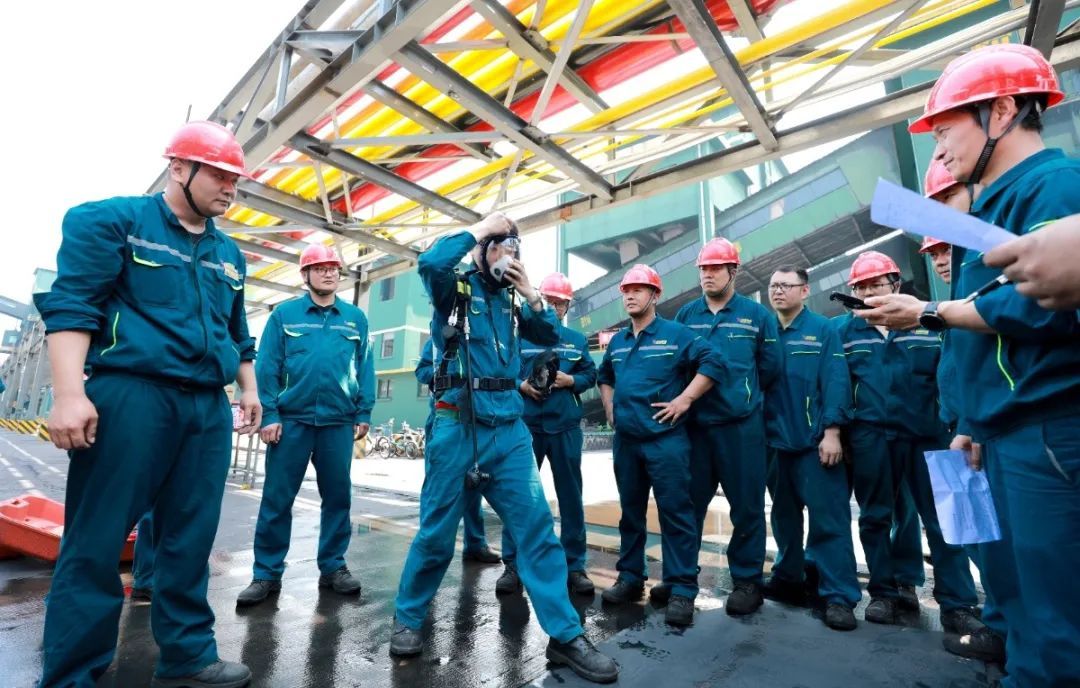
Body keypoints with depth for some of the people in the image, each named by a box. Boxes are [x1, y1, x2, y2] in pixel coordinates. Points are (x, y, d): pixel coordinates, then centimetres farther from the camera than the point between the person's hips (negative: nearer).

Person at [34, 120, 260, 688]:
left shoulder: (228, 254, 18)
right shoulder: (114, 221, 2)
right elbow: (70, 305, -7)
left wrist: (249, 389, 21)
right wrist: (70, 394, -16)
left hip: (208, 408, 6)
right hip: (130, 395, -5)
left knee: (190, 542, 10)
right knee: (96, 543, 2)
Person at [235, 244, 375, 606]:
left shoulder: (356, 318, 8)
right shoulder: (284, 314, 4)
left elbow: (365, 368, 6)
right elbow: (266, 367, 0)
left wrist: (363, 413, 1)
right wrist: (268, 415, -7)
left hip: (339, 422, 2)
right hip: (291, 420, -1)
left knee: (338, 496, 8)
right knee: (277, 499, 5)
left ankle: (333, 567, 22)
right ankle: (266, 573, 19)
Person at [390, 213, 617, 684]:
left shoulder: (510, 299, 16)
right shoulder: (455, 287, 1)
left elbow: (550, 336, 15)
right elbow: (430, 262, -21)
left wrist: (529, 293, 3)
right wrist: (477, 231, -8)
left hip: (510, 429, 5)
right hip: (459, 426, -4)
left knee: (536, 527, 2)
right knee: (436, 531, 7)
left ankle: (565, 635, 12)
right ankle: (407, 619, 31)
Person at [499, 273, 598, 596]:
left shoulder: (577, 340, 12)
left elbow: (591, 374, 10)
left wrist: (570, 380, -8)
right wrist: (521, 386, -12)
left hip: (565, 426, 2)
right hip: (526, 424, -1)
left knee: (570, 497, 7)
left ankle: (574, 566, 19)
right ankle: (513, 565, 14)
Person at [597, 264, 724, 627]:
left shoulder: (676, 334, -4)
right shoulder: (617, 342, 14)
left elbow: (713, 362, -12)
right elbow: (605, 376, 30)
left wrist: (684, 400, -16)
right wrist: (609, 407, 16)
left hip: (665, 439, -6)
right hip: (625, 440, 6)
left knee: (675, 513, -2)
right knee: (630, 511, 14)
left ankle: (682, 590, 9)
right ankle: (630, 578, 27)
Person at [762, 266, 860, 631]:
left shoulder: (823, 330, -1)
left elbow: (835, 382, -8)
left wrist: (831, 432, -15)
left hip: (814, 441, -4)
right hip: (774, 440, 4)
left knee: (828, 518, -1)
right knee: (784, 515, 15)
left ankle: (839, 596, 10)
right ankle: (788, 579, 29)